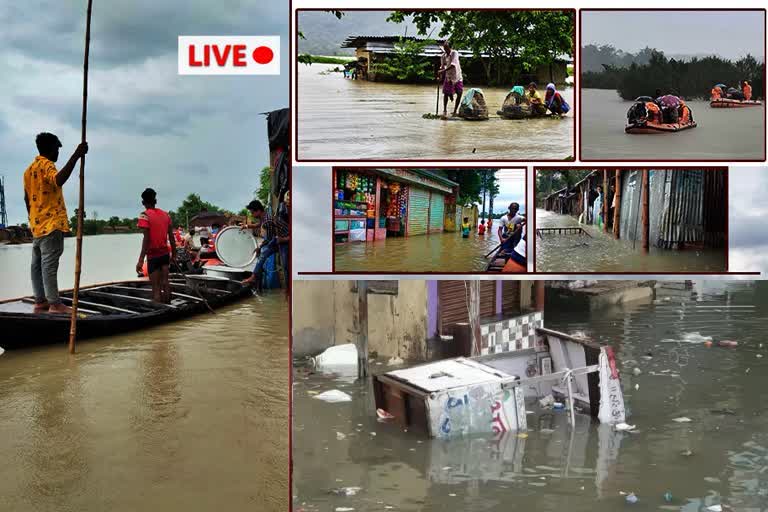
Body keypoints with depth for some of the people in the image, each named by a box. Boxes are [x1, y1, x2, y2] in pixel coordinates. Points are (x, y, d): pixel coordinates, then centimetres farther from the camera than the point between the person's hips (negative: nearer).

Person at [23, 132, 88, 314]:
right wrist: (76, 156, -40)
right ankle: (54, 304, -11)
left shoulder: (29, 170, 18)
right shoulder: (46, 165, -11)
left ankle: (40, 301, 13)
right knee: (49, 264, -11)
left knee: (38, 264, 9)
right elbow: (59, 180, -35)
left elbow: (27, 199, 22)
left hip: (37, 224, 9)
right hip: (51, 223, -9)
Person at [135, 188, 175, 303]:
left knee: (155, 287, -2)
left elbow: (146, 239, -20)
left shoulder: (144, 216, -12)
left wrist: (141, 260, -22)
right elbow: (171, 237, 8)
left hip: (153, 255, -5)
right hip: (165, 254, 5)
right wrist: (174, 254, 17)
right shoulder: (165, 214, 6)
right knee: (165, 282, 14)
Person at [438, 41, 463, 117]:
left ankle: (455, 110, 11)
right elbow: (442, 66, 8)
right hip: (448, 77, 2)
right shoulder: (443, 56, -2)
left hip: (457, 76, -2)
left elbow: (453, 65, -27)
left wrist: (443, 70, -35)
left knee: (459, 94, -2)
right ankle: (445, 110, 7)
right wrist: (440, 76, -7)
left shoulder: (455, 53, -14)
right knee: (446, 93, -5)